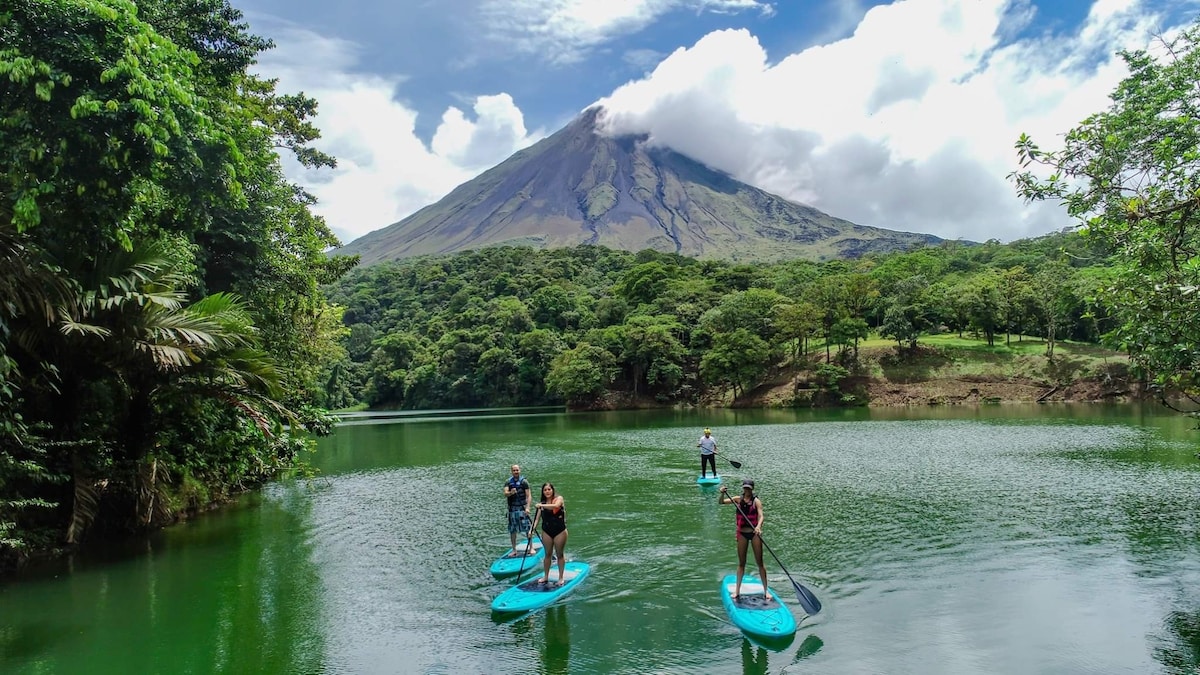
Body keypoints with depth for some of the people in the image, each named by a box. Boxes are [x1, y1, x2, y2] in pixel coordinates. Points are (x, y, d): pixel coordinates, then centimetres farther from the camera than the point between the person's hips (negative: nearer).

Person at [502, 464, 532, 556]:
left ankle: (531, 548, 6)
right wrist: (510, 493, -31)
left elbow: (528, 496, -8)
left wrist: (527, 507, -19)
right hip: (512, 509, 3)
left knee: (528, 529, -4)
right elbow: (505, 494, -8)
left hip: (522, 508, -3)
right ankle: (514, 550, 17)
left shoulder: (524, 481, -3)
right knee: (512, 530, 7)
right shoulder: (508, 482, 5)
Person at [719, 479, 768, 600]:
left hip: (754, 532, -3)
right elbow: (720, 502, 1)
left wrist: (758, 527, -39)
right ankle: (737, 590, 18)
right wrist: (722, 493, -19)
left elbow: (761, 516, -20)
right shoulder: (738, 499, 1)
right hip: (742, 533, 3)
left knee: (759, 562, 3)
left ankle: (765, 590, 11)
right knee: (741, 563, 11)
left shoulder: (756, 501, -8)